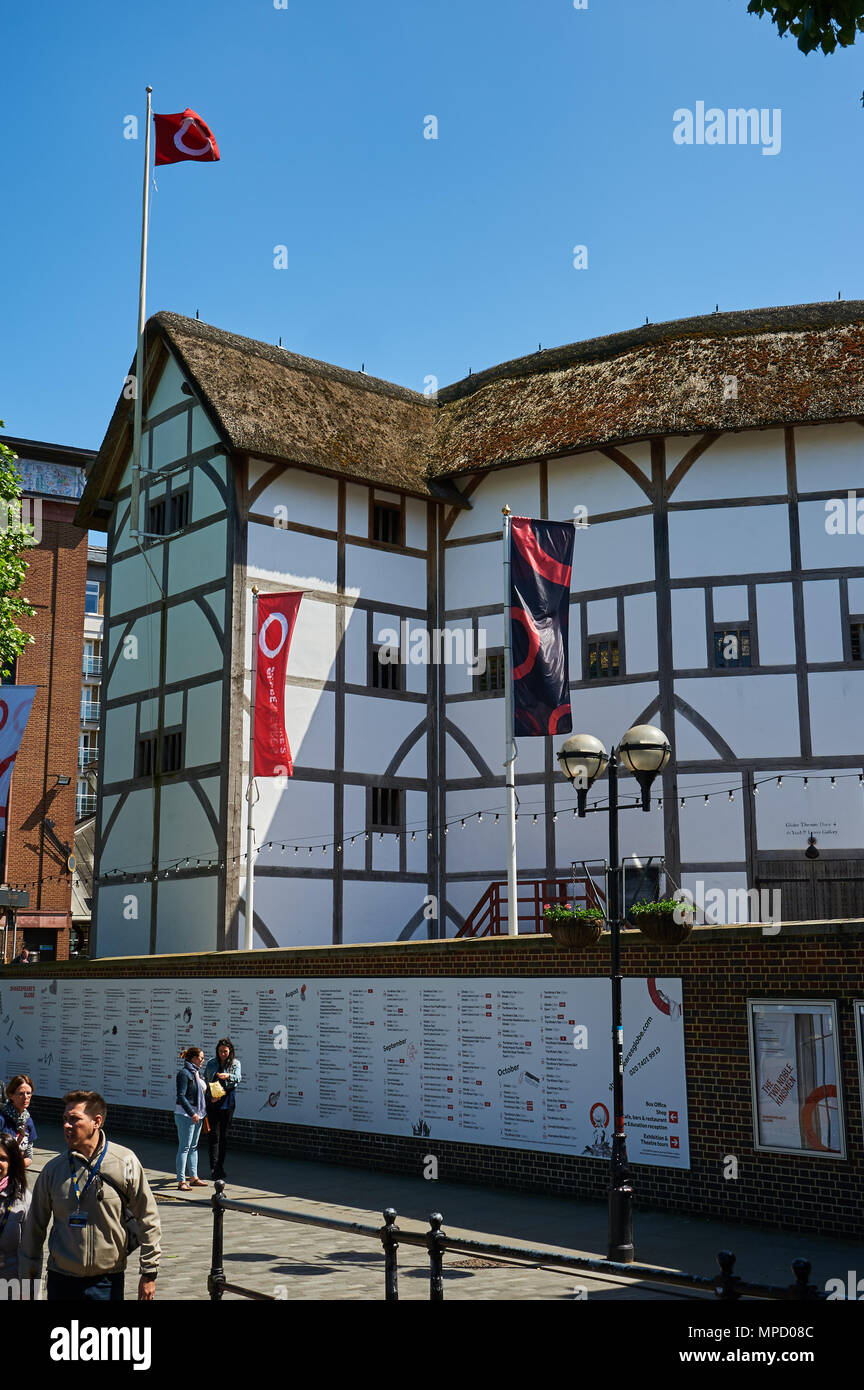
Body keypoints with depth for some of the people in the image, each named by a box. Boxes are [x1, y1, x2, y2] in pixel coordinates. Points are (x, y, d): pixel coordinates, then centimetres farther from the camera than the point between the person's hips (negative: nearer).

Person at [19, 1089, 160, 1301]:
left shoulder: (124, 1162, -7)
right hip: (61, 1279, 2)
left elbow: (148, 1219, -1)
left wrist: (149, 1272, -1)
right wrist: (28, 1278, 11)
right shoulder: (53, 1169, -1)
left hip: (107, 1281, -2)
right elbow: (34, 1227, 9)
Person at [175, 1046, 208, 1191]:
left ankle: (194, 1177, 20)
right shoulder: (184, 1073, -13)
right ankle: (181, 1180, -4)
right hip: (185, 1114, -9)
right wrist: (192, 1113, -23)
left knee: (194, 1147, 13)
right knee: (184, 1147, -7)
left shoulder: (197, 1073, 14)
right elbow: (181, 1096, -19)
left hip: (197, 1114, 9)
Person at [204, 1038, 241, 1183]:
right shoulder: (211, 1063, 8)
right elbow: (205, 1081, 8)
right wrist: (210, 1096, -8)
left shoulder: (235, 1063, 5)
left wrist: (228, 1076, -33)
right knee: (214, 1136, -9)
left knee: (224, 1136, 5)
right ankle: (214, 1170, -15)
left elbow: (237, 1078, -12)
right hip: (212, 1104, 0)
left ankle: (220, 1169, 16)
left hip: (227, 1104, 0)